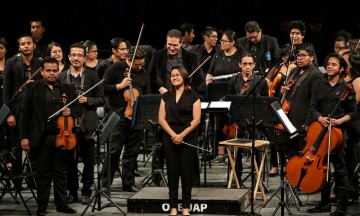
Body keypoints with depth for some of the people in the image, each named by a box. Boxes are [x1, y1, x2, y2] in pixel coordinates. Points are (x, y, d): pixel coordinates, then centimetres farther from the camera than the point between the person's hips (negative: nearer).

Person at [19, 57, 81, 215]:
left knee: (61, 172, 7)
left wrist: (70, 111, -10)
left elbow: (77, 109, 15)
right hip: (42, 138, -2)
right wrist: (24, 137, -6)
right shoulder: (32, 88, 4)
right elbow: (25, 113, 1)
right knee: (44, 173, 3)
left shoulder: (68, 89, 11)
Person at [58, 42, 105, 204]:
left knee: (89, 161, 5)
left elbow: (101, 99, 3)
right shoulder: (61, 77, 6)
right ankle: (72, 191, 17)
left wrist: (87, 100, -13)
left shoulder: (92, 76, 3)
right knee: (70, 161, 5)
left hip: (87, 125, -1)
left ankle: (86, 191, 17)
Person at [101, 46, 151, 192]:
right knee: (114, 150, -9)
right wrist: (120, 86, -13)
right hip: (118, 115, -5)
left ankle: (128, 183, 16)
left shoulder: (144, 75, 13)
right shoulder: (116, 69, -1)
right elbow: (103, 88, -4)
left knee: (132, 151, 8)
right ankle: (105, 183, -2)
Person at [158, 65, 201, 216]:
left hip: (188, 139, -2)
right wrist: (173, 134, -10)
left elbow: (196, 120, -5)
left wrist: (182, 135, -14)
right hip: (170, 139, 3)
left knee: (186, 172, 0)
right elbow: (161, 119, 4)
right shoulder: (166, 97, 10)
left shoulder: (193, 96, 1)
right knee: (172, 172, 2)